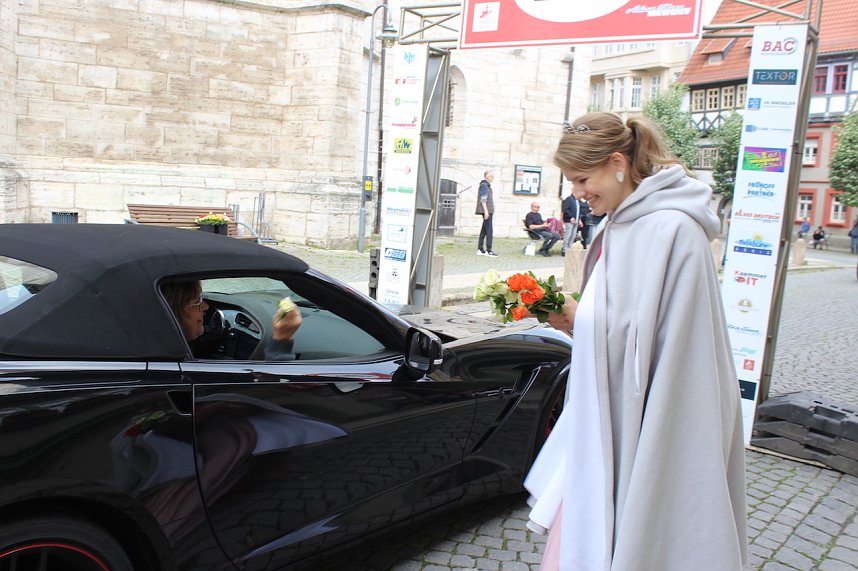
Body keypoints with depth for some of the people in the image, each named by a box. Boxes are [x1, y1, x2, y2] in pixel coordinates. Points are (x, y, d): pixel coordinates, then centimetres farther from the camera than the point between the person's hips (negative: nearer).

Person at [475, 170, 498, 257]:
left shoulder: (487, 185, 21)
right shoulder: (484, 185, -10)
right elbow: (483, 199, -17)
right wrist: (486, 211, -22)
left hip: (488, 211, 10)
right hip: (486, 211, -10)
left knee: (484, 230, 10)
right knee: (489, 230, -11)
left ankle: (480, 250, 12)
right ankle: (488, 251, -12)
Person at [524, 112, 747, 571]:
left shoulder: (672, 230, -19)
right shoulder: (620, 224, 9)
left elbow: (651, 333, -21)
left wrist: (581, 319, -14)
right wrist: (574, 319, 0)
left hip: (643, 427, -8)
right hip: (607, 421, 9)